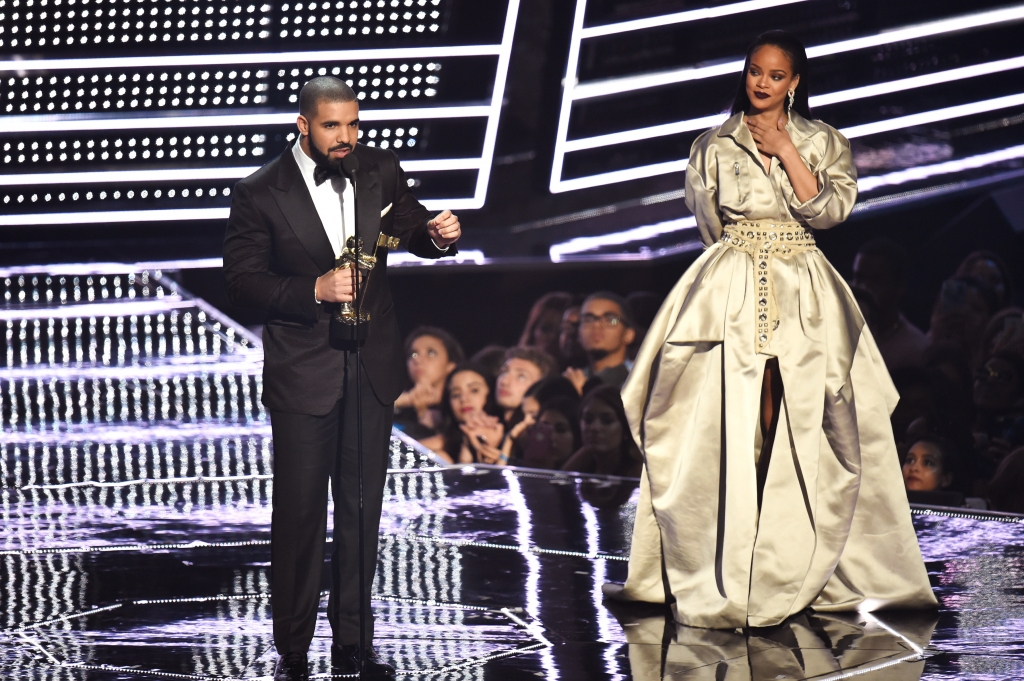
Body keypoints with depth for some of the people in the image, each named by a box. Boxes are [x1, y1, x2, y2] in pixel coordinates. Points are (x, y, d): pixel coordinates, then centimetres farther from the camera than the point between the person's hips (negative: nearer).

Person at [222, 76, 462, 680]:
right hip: (304, 374, -4)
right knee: (300, 511, 0)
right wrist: (314, 291, -23)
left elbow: (412, 229, 15)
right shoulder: (261, 195, -9)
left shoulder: (380, 172, 2)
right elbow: (243, 280, -10)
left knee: (363, 508, 11)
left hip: (372, 366, 4)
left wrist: (438, 234, -8)